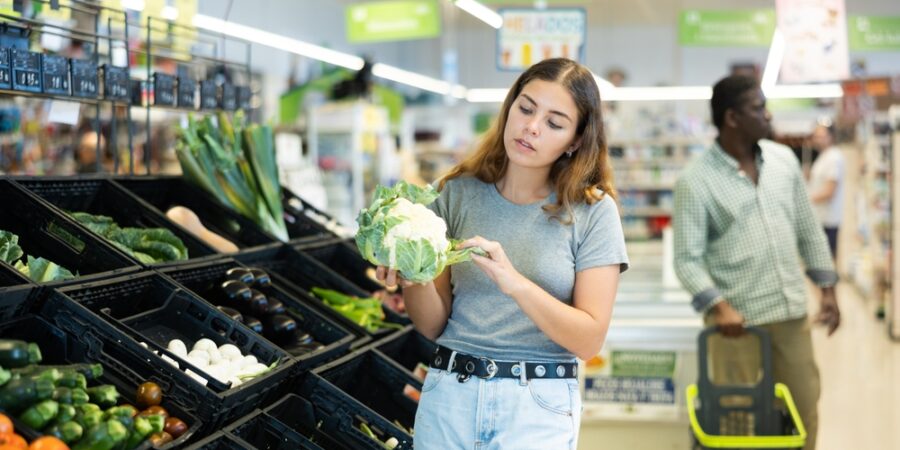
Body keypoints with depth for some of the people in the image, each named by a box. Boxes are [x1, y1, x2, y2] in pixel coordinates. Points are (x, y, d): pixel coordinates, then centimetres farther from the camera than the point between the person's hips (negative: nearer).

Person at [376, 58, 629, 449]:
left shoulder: (592, 211, -5)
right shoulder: (458, 193, 1)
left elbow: (589, 339, -10)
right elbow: (434, 326, 2)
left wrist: (515, 283, -23)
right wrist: (415, 280, -18)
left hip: (538, 407, -2)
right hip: (449, 395, 2)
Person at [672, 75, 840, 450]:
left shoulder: (784, 159, 6)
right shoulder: (696, 181, -11)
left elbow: (809, 230, 14)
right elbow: (687, 258, -13)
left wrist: (827, 288, 10)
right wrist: (718, 306, -26)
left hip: (791, 312, 5)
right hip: (739, 319, -5)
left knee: (803, 411, 12)